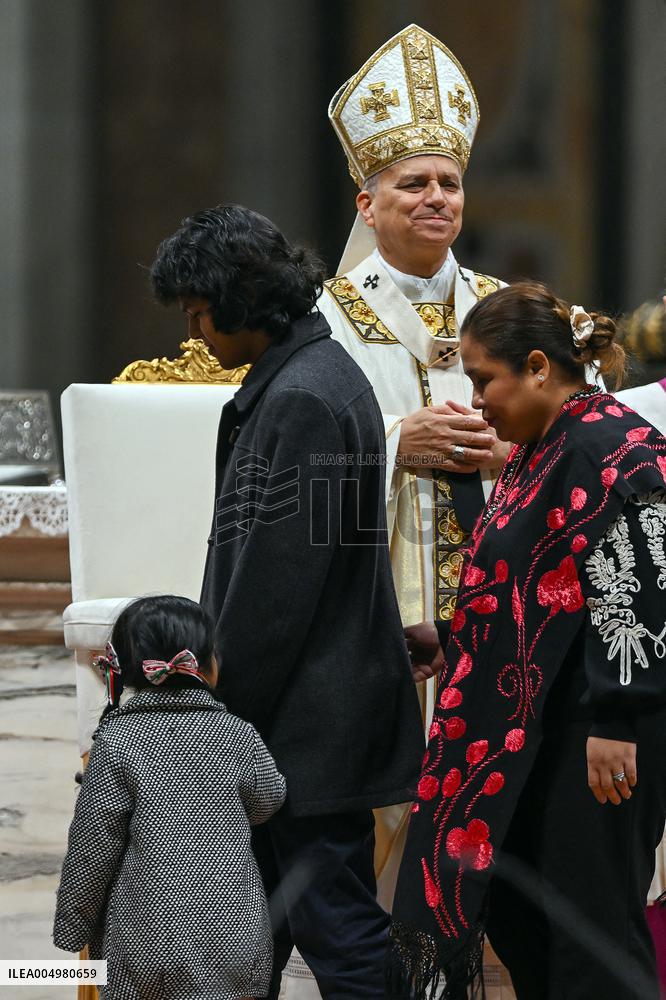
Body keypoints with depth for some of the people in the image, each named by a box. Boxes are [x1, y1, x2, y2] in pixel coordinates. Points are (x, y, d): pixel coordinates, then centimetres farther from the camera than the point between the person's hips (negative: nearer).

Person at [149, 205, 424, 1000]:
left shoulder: (304, 399, -18)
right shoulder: (310, 376, 14)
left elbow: (277, 580, -20)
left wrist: (217, 708, -14)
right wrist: (218, 693, 18)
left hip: (310, 717, -11)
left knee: (338, 929, -6)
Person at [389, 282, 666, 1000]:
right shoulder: (537, 450, 15)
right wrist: (452, 643, 19)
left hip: (597, 733, -10)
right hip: (530, 728, 10)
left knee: (591, 925, -5)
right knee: (509, 911, 12)